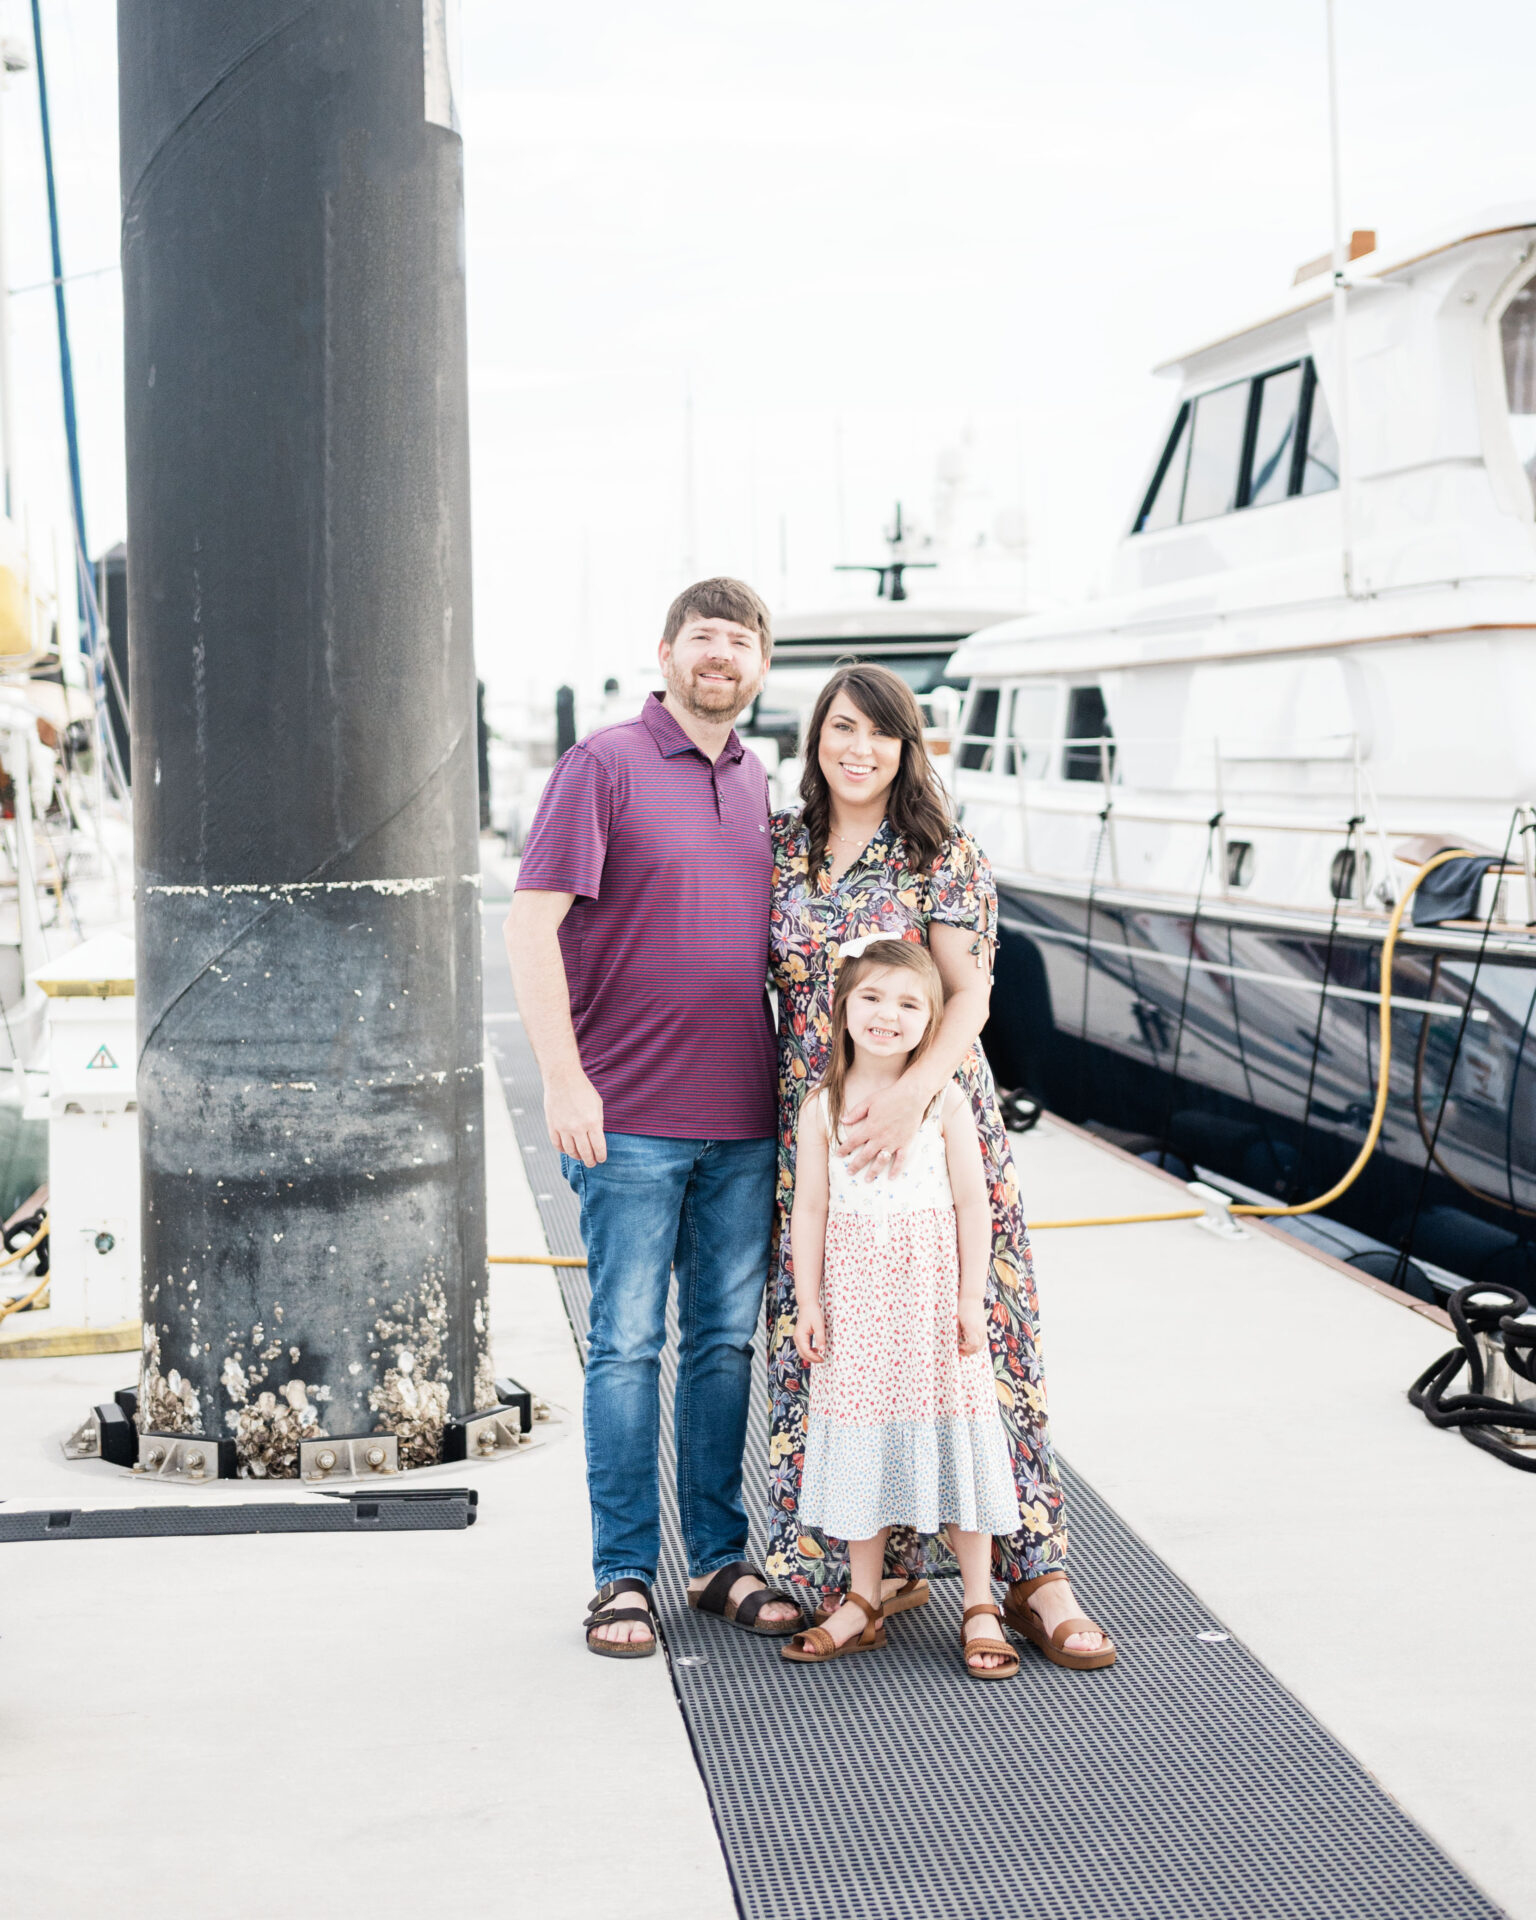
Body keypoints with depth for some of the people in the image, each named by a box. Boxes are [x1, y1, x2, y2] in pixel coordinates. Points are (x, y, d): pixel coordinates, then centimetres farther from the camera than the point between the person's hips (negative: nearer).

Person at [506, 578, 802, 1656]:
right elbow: (532, 924, -10)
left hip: (744, 1120, 6)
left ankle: (719, 1557, 22)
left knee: (726, 1340, 11)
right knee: (628, 1345, 0)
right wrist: (564, 1077, -17)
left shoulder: (760, 786, 14)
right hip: (631, 1118, -5)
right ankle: (624, 1575, 9)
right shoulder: (606, 765, -5)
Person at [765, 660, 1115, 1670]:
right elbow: (757, 979, 15)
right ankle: (881, 1565, 17)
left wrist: (913, 1089, -27)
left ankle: (1037, 1580, 1)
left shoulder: (946, 857, -2)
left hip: (932, 1121, -3)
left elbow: (971, 994, -11)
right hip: (816, 1132, 4)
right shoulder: (781, 849, 9)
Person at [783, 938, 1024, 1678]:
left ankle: (981, 1608, 11)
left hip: (930, 1288, -1)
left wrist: (971, 1299, -5)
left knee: (949, 1442, 2)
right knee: (862, 1446, 8)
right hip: (855, 1296, 2)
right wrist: (808, 1304, 0)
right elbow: (809, 1208, 2)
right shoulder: (823, 1107, 0)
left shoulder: (946, 1102, -4)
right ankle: (863, 1605, 19)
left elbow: (971, 1204, -2)